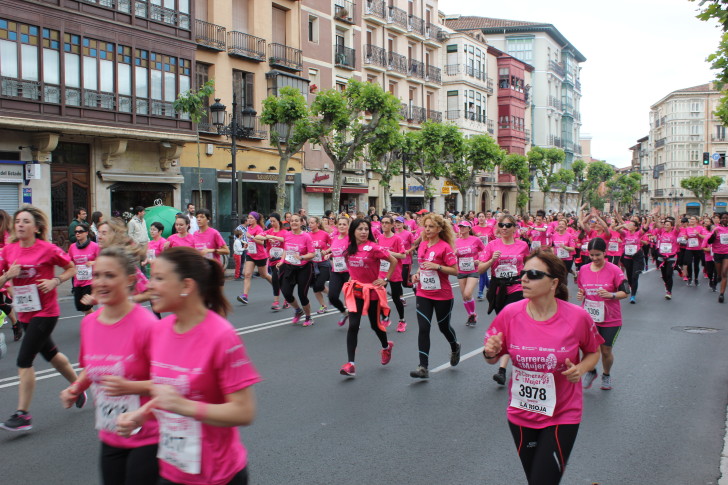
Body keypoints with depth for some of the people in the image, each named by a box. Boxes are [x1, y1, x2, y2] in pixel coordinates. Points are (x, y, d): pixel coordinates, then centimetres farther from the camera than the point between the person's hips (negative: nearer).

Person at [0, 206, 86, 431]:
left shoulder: (48, 249, -12)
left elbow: (72, 268, -1)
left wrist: (55, 281, -16)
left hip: (45, 312, -6)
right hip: (25, 313, 7)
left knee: (24, 360, -10)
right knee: (50, 354, 21)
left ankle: (22, 415, -1)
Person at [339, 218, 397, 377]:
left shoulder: (374, 248, -16)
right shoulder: (350, 248, 1)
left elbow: (393, 261, -10)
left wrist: (385, 279, -8)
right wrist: (353, 277, 10)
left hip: (372, 290, -3)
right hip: (355, 290, 4)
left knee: (375, 324, 12)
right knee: (353, 326, -7)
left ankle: (386, 346, 45)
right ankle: (350, 364, -6)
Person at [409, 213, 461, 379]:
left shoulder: (445, 247, -13)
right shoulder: (422, 245, 5)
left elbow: (455, 270, -13)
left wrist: (437, 266, -25)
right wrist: (417, 274, 0)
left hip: (442, 295, -4)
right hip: (423, 294, 4)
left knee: (443, 326, 13)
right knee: (423, 328, -5)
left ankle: (455, 348, 46)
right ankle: (423, 367, -3)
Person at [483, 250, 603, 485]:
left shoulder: (577, 317, -16)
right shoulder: (510, 313, -12)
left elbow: (593, 352, 4)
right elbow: (492, 358, 1)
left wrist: (580, 369, -16)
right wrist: (490, 353, -22)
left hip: (562, 416, -2)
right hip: (520, 414, 3)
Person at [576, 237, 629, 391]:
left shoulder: (614, 270, -10)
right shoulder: (584, 270, 2)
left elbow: (625, 292, -9)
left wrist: (610, 295, -26)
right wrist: (580, 295, -6)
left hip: (610, 319, -2)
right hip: (589, 318, 2)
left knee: (606, 351, 6)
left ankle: (606, 375, 37)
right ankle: (591, 372, 25)